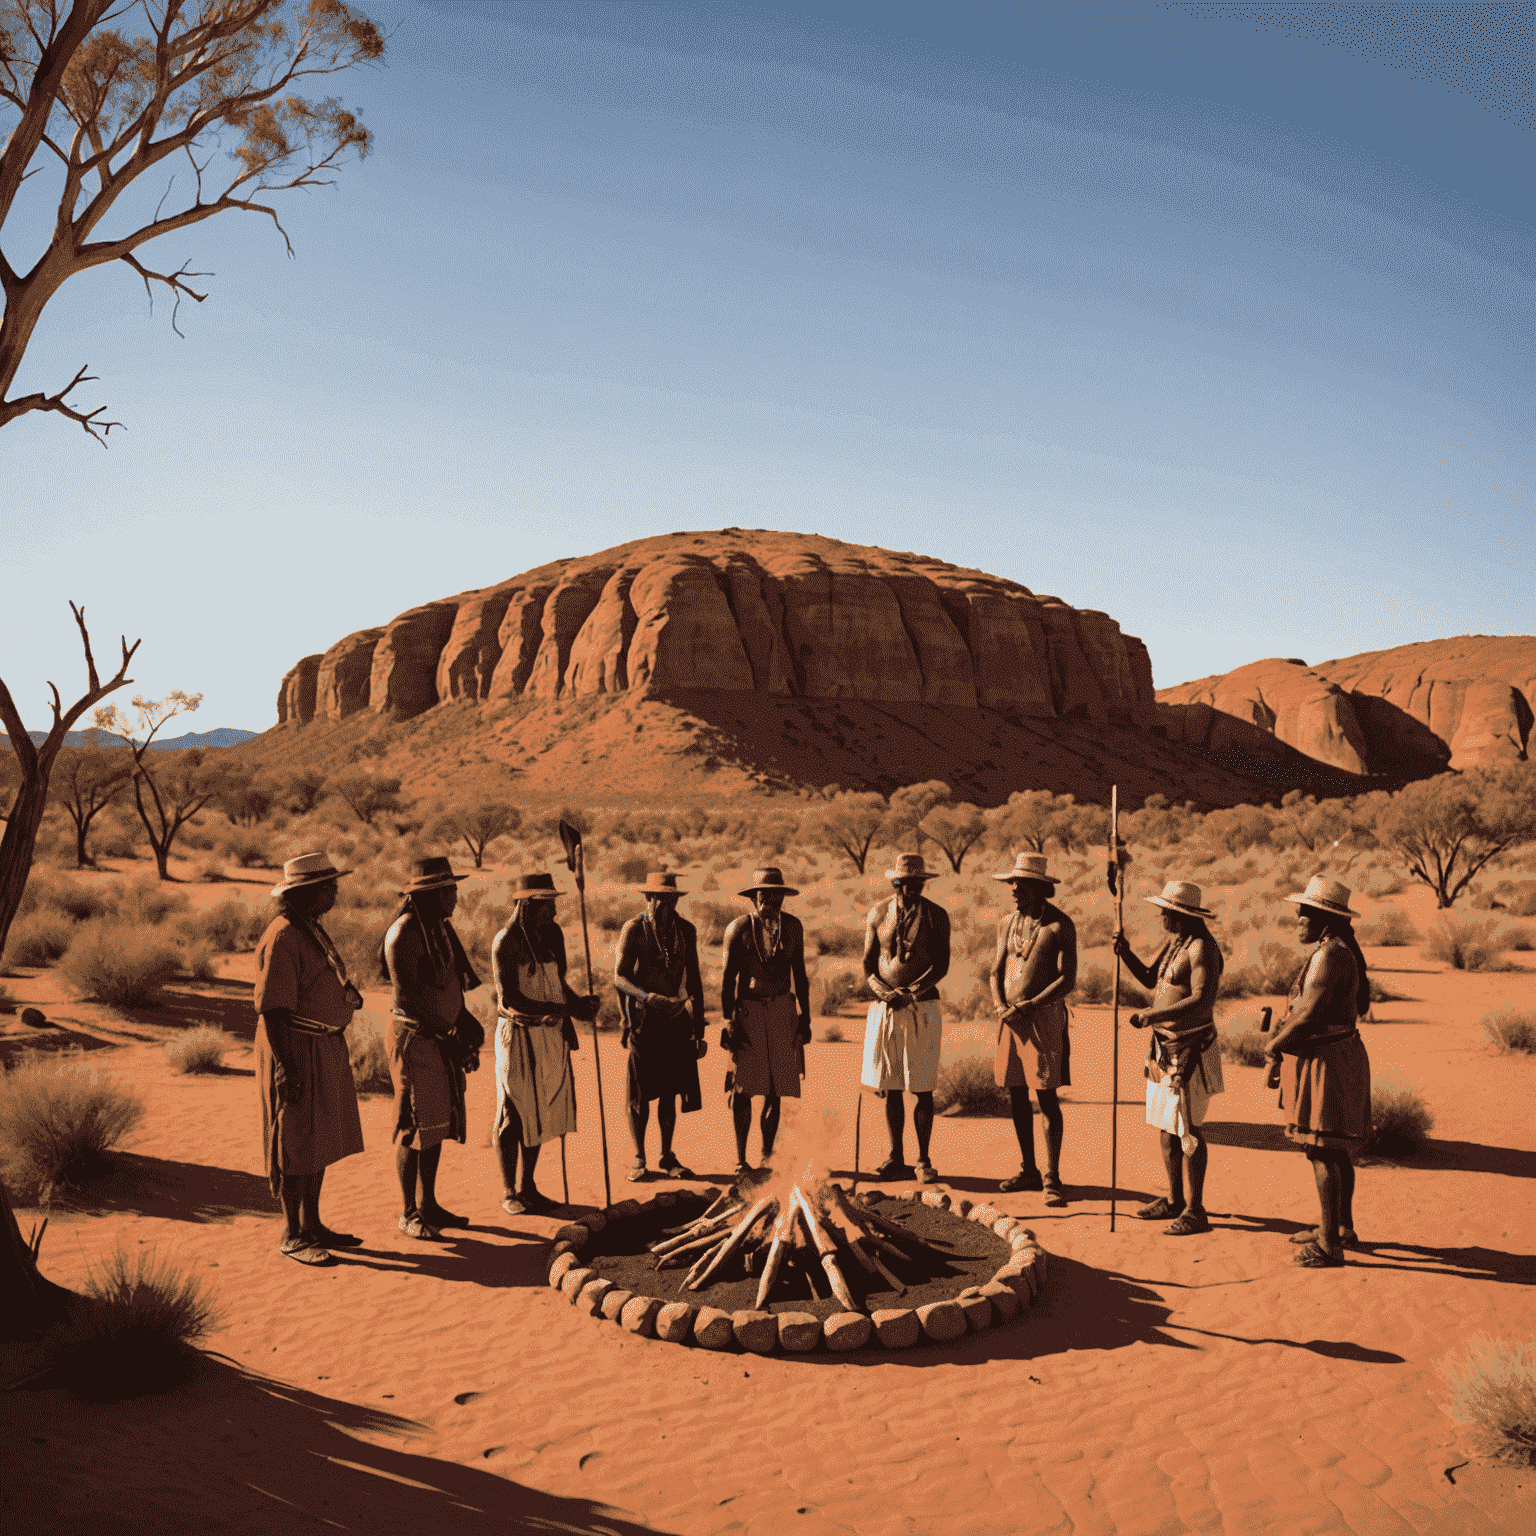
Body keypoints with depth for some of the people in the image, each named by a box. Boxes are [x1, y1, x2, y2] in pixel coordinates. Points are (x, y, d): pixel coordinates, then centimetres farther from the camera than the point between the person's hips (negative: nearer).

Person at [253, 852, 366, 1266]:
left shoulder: (310, 930, 12)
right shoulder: (282, 939, -19)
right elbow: (271, 1010, -22)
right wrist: (287, 1069, -24)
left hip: (323, 1049, 10)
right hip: (296, 1050, -10)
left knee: (320, 1141, 15)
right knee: (297, 1147, -1)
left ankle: (312, 1224, 25)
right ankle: (292, 1236, 10)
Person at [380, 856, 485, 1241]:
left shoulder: (442, 927, 11)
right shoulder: (404, 932, -17)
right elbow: (407, 996, -20)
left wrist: (467, 1023, 10)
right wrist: (445, 1034, -18)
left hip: (442, 1039, 9)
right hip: (414, 1039, -9)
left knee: (439, 1124, 14)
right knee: (415, 1127, 0)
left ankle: (429, 1205, 26)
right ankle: (409, 1213, 12)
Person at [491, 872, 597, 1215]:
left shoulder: (552, 935, 6)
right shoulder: (505, 942, -15)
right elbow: (510, 999, -20)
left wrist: (579, 1002, -1)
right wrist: (555, 1009, -27)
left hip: (551, 1034, 7)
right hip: (518, 1035, -7)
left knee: (541, 1109, 13)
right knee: (513, 1115, 3)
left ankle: (527, 1186, 27)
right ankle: (508, 1192, 17)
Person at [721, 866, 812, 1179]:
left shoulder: (792, 926, 6)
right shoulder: (739, 928, -5)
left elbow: (800, 975, 12)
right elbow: (727, 979, -5)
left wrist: (805, 1017, 9)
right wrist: (728, 1022, -9)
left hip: (783, 1011, 3)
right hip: (748, 1012, -3)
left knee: (776, 1089, 6)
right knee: (743, 1088, -2)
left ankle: (767, 1156, 17)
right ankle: (741, 1159, 8)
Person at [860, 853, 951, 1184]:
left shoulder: (936, 915, -1)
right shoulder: (878, 913, 6)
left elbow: (941, 966, -7)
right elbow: (867, 964, 4)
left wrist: (911, 993, -20)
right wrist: (884, 993, -14)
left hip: (922, 1007, -2)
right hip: (884, 1008, 2)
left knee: (922, 1089, 0)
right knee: (890, 1088, 6)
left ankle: (924, 1160, 11)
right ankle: (896, 1159, 16)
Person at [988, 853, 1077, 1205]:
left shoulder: (1060, 925, -8)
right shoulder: (1007, 923, 10)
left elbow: (1068, 980, -12)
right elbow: (996, 971, 11)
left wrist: (1027, 1007, -18)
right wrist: (1000, 1006, -7)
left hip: (1045, 1017, -6)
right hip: (1010, 1019, 6)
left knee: (1047, 1099, -5)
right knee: (1016, 1097, 10)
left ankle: (1052, 1178, 3)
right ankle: (1028, 1170, 22)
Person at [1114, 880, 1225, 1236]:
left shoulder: (1201, 948, -18)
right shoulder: (1174, 942, 11)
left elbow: (1202, 1000, -26)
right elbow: (1149, 978, 18)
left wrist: (1152, 1015, -29)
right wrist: (1125, 952, 2)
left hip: (1190, 1049, -9)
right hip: (1164, 1044, 9)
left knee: (1188, 1129, -3)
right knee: (1165, 1126, 15)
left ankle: (1196, 1211, 6)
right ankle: (1174, 1200, 27)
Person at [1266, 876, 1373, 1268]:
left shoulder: (1329, 955, -21)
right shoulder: (1338, 951, 12)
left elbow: (1308, 1014, -24)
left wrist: (1274, 1045, -11)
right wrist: (1283, 1054, 15)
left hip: (1327, 1061, -11)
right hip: (1338, 1056, 11)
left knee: (1323, 1151, -5)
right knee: (1336, 1150, 20)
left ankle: (1329, 1246, 1)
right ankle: (1343, 1229, 32)